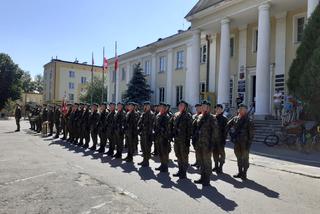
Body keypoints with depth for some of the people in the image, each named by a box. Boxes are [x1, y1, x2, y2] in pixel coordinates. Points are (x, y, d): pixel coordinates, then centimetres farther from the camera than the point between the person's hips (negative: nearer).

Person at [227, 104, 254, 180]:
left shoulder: (248, 121, -8)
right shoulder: (235, 118, 5)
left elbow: (251, 133, -10)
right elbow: (228, 126, 16)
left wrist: (249, 143, -14)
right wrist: (231, 134, 7)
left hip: (244, 143, -5)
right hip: (237, 142, 5)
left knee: (245, 158, 4)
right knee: (239, 158, 14)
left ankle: (244, 174, 14)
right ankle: (240, 172, 26)